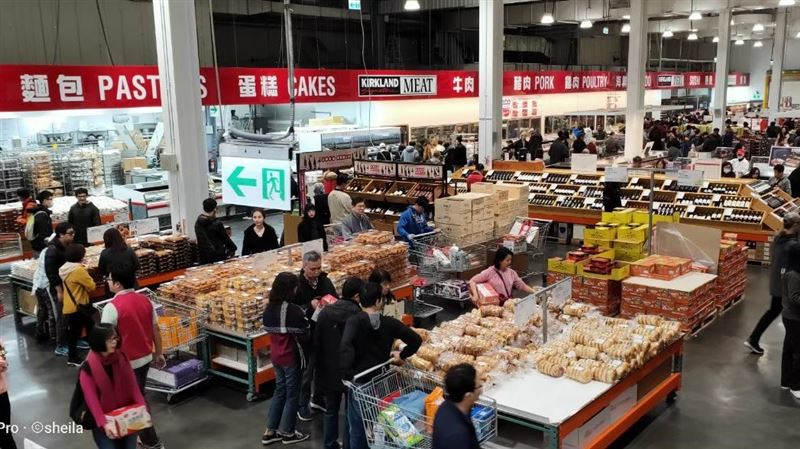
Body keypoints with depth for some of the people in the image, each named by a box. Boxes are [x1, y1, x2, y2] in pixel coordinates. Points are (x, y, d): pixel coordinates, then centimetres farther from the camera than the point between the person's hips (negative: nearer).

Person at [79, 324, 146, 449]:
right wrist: (104, 424, -30)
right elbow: (91, 398, -19)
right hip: (103, 421, -3)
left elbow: (133, 386, -4)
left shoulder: (121, 358, -1)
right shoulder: (88, 367, -14)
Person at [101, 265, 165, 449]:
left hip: (127, 362, -7)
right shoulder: (145, 300, -1)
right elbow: (155, 329, 6)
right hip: (146, 357, 7)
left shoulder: (112, 307, -21)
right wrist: (158, 353, 16)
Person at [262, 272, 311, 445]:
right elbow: (303, 336, -21)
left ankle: (270, 432, 25)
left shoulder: (269, 308, 0)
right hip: (292, 357, -7)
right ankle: (287, 433, 22)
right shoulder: (293, 310, -24)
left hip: (275, 355, 7)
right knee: (292, 394, 9)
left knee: (280, 390, 20)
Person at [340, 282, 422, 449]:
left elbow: (346, 346, -31)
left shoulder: (354, 321, -14)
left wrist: (347, 373, -24)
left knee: (357, 428, 12)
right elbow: (416, 340, -4)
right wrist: (402, 355, 11)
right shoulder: (389, 323, -6)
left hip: (360, 382, -3)